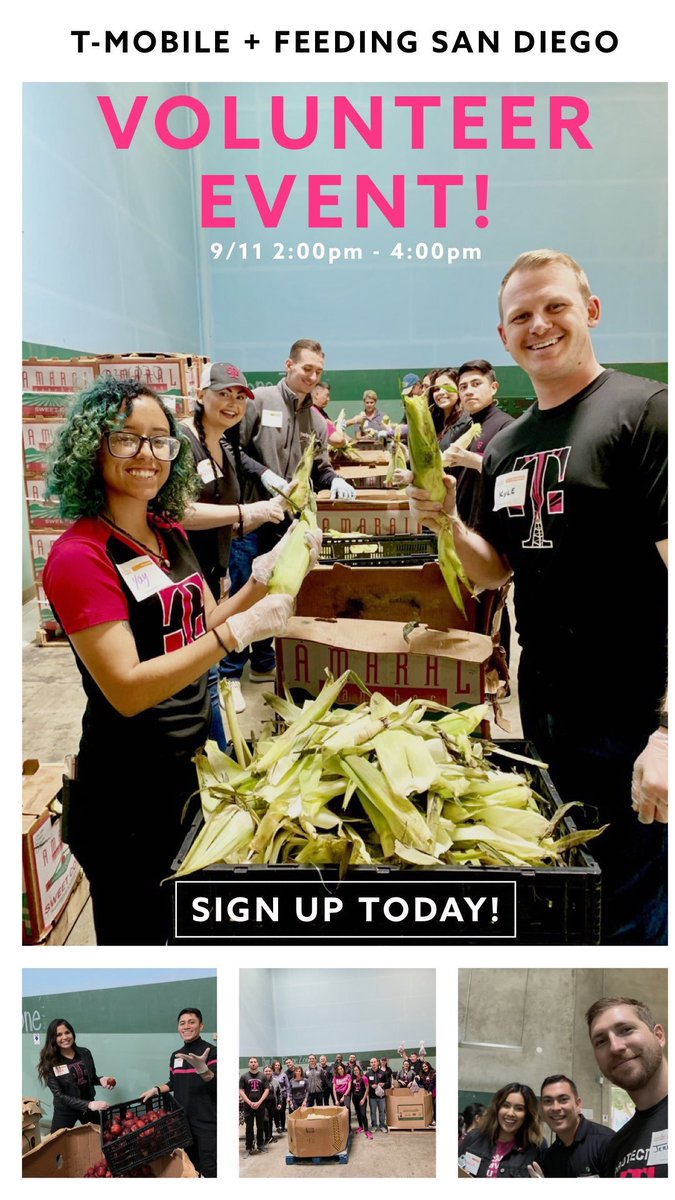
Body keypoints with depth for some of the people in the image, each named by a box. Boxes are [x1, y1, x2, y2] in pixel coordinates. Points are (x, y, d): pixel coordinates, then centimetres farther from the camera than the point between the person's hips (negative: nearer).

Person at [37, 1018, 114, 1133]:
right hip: (65, 1111, -3)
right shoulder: (50, 1062, -17)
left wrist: (101, 1079, -14)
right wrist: (89, 1104, -30)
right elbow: (59, 1095, -20)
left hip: (89, 1107, 3)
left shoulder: (85, 1053, -6)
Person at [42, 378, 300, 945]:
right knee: (135, 936, 14)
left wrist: (261, 584, -6)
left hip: (189, 765, 8)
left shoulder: (170, 533, 4)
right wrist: (239, 630, -29)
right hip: (126, 794, -7)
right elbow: (127, 690, -26)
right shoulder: (79, 556, -20)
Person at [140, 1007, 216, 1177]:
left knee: (209, 1170, -6)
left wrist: (202, 1069, -40)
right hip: (182, 1120, 7)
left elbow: (217, 1086, -23)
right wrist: (156, 1090, 6)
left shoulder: (211, 1052, -12)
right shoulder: (176, 1055, 9)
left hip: (206, 1122, -7)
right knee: (191, 1166, 16)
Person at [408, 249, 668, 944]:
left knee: (635, 918, 5)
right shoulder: (505, 447, 10)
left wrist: (667, 732, -27)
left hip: (638, 720, -7)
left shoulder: (644, 411, -12)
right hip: (546, 714, 7)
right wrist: (447, 524, -6)